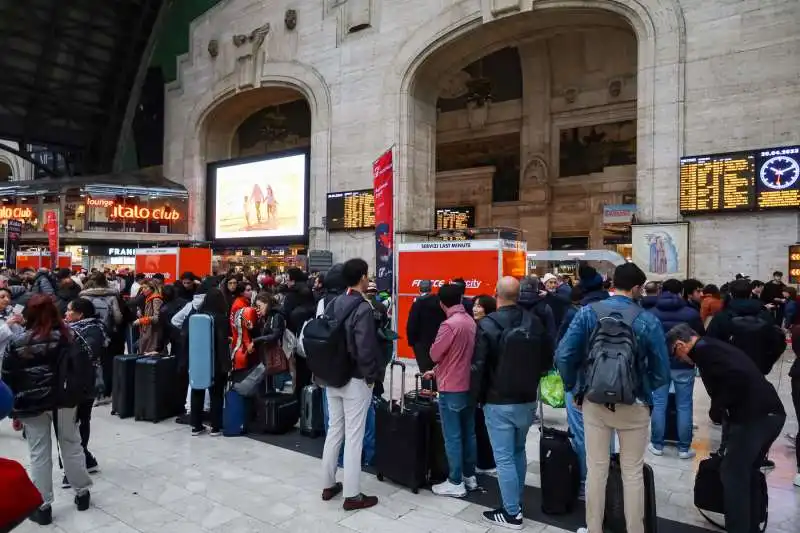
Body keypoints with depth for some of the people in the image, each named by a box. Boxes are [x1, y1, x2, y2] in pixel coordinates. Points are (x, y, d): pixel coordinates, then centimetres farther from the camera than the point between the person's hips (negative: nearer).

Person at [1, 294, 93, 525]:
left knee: (39, 456, 8)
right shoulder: (64, 338, -5)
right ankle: (82, 493, 25)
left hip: (31, 406, 0)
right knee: (71, 448, 14)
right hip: (63, 401, 1)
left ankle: (42, 507, 15)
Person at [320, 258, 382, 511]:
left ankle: (328, 485, 29)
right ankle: (352, 495, 12)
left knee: (334, 430, 17)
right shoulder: (363, 308, -18)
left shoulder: (334, 304, 4)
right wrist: (372, 376, -10)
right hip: (355, 380, -7)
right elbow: (365, 348, -23)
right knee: (354, 436, 2)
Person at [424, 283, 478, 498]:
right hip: (469, 385, 8)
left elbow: (434, 354, -13)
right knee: (468, 433, 16)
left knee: (452, 437, 2)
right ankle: (470, 476, 26)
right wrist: (437, 371, 22)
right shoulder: (470, 321, 5)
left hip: (452, 388, -8)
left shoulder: (449, 325, -21)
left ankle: (456, 483, 11)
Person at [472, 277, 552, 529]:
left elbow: (478, 366, -14)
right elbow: (547, 360, 7)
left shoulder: (487, 325, -17)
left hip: (499, 402, -5)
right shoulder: (535, 322, -4)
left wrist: (477, 396, 1)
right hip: (527, 400, 6)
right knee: (518, 451, 22)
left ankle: (512, 513, 13)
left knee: (504, 458, 5)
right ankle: (516, 502, 34)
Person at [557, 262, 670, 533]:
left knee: (596, 469, 13)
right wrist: (642, 389, 11)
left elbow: (564, 355, -12)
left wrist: (574, 387, 3)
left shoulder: (588, 312, -9)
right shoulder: (648, 320, -11)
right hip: (634, 405, -1)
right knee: (633, 472, 15)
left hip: (594, 401, 1)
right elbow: (662, 372, -8)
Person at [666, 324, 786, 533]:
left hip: (754, 417, -10)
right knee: (747, 473, 21)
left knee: (732, 474, 2)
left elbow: (739, 377, -24)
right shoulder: (714, 346, 20)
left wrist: (719, 403, -8)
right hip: (770, 413, 10)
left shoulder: (703, 350, -10)